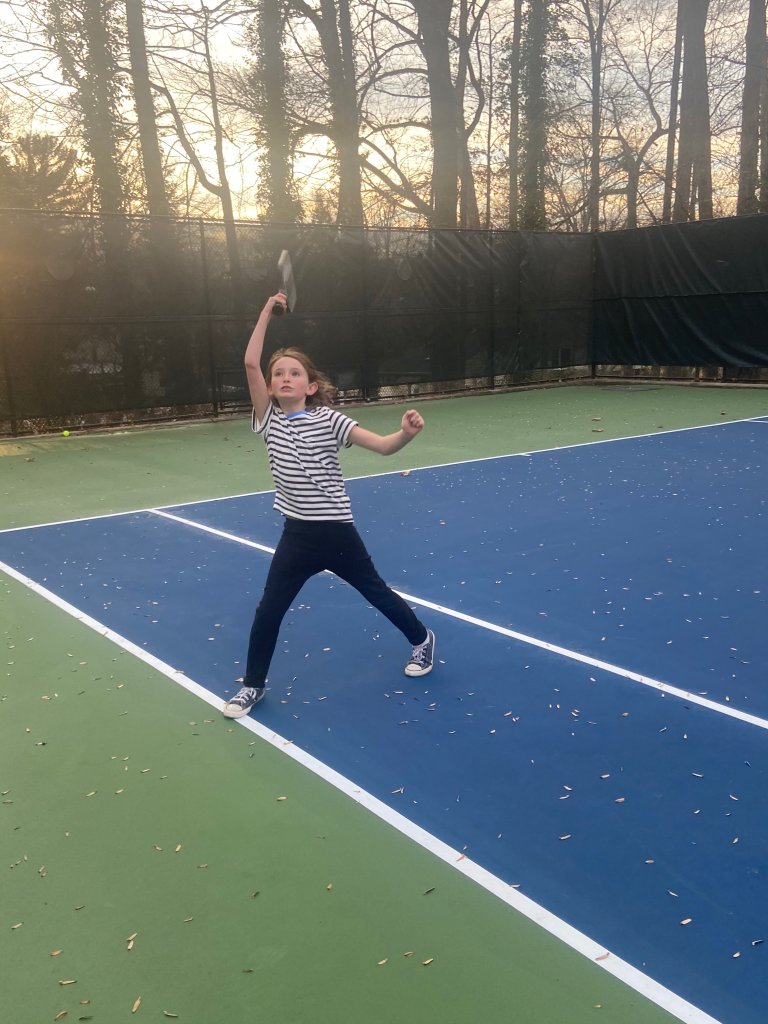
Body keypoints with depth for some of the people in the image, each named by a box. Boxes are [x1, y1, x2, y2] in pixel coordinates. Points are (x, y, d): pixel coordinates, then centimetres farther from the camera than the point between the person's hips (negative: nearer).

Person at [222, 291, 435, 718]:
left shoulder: (329, 420, -10)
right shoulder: (269, 419, -1)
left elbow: (383, 446, -17)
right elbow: (251, 363, -11)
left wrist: (407, 434, -38)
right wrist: (268, 311, -9)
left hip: (337, 531, -2)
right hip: (297, 535, 3)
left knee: (376, 592, 15)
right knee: (269, 610, 2)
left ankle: (422, 639, 40)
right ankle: (253, 684, 21)